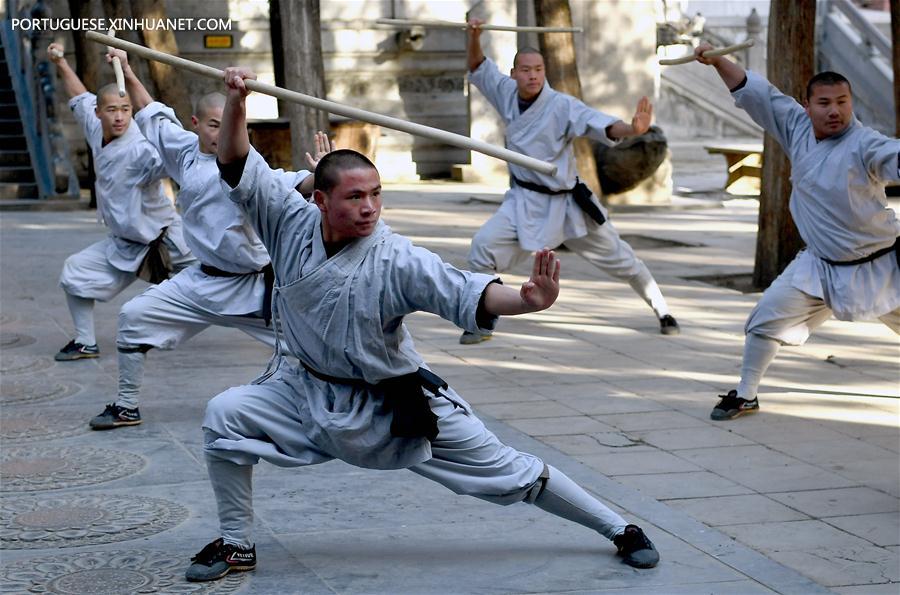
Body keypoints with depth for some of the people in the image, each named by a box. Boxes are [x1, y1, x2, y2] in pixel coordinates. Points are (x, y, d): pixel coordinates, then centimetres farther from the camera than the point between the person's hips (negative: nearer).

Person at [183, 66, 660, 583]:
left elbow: (466, 293, -35)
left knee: (508, 471, 2)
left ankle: (619, 529, 20)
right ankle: (237, 545, 8)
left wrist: (527, 301, -54)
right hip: (313, 394, 4)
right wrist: (236, 103, -28)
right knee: (225, 415, -11)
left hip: (396, 405, -3)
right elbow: (239, 166, -12)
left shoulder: (398, 260, -24)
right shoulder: (292, 225, -13)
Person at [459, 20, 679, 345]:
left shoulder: (561, 106, -20)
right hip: (525, 200, 3)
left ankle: (662, 311, 29)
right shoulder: (507, 93, -6)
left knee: (619, 257, 9)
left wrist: (631, 130, -55)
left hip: (566, 201, -3)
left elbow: (597, 122, -35)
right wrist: (474, 37, -12)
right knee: (483, 246, -17)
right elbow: (478, 67, 8)